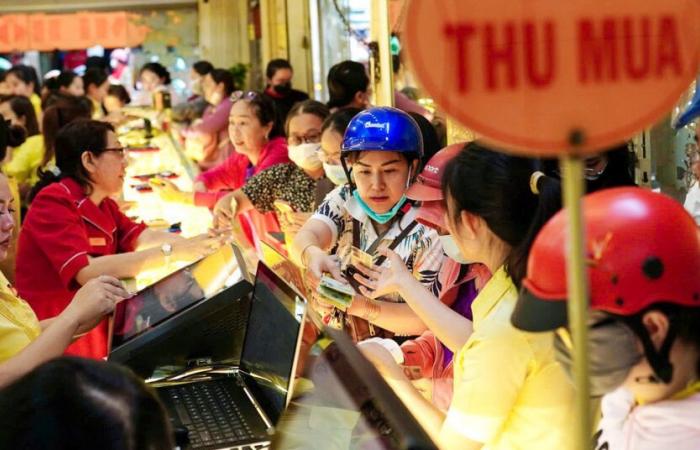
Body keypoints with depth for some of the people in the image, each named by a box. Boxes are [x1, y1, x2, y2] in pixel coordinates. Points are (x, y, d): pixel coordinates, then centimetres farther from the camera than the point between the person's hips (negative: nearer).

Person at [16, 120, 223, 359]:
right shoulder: (54, 202, -17)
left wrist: (189, 243, -17)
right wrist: (171, 252, -30)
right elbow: (87, 272, -29)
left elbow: (140, 237, 2)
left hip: (95, 333, 8)